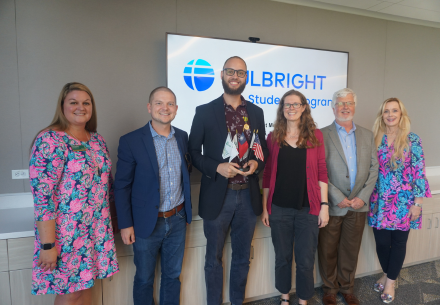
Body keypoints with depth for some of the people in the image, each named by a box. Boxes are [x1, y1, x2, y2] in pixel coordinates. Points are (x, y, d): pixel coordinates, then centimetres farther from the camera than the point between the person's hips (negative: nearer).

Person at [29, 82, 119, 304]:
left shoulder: (97, 140, 7)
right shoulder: (49, 140, -15)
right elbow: (42, 196, -19)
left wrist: (115, 219, 14)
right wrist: (48, 245, -19)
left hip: (98, 230, 6)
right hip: (66, 233, -6)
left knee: (85, 285, 18)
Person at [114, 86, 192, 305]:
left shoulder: (182, 137, 1)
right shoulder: (130, 141, -12)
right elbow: (122, 186, -9)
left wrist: (185, 210, 5)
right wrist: (125, 224, -8)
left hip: (178, 220, 4)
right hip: (147, 223, -3)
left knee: (173, 275, 20)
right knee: (144, 278, 17)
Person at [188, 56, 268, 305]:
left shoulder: (256, 112, 6)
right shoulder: (205, 111, -4)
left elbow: (263, 149, 12)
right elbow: (194, 152, -2)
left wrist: (257, 163, -10)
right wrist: (217, 167, -18)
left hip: (248, 195, 3)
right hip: (218, 196, -3)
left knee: (243, 258, 19)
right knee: (214, 258, 14)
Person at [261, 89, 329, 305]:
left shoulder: (315, 135, 1)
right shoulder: (273, 137, 3)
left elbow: (321, 172, 1)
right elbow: (267, 174, 4)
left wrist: (324, 205, -3)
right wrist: (264, 207, 3)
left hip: (308, 208, 0)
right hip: (279, 208, 1)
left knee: (306, 260, 8)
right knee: (282, 257, 14)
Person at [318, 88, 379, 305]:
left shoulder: (367, 136, 9)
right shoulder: (322, 135, -5)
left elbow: (373, 168, 6)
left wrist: (363, 197, -5)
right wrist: (338, 197, -13)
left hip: (358, 205, 4)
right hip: (332, 205, -3)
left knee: (351, 250, 15)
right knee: (328, 250, 9)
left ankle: (347, 287, 35)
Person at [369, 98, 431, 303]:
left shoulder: (412, 140, -5)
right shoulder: (375, 139, 2)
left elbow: (419, 172, -6)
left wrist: (417, 203, -9)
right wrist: (368, 197, 3)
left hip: (403, 201, -2)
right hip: (379, 201, 2)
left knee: (398, 242, 10)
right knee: (381, 242, 9)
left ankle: (390, 281, 28)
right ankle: (386, 274, 35)